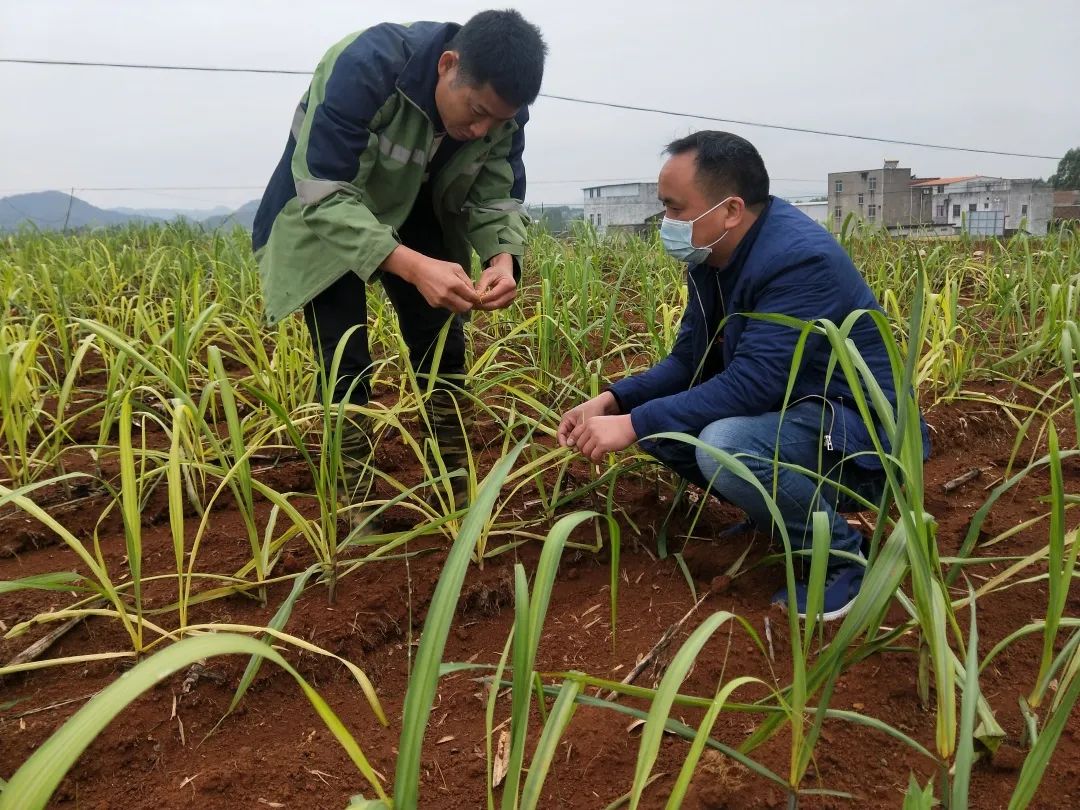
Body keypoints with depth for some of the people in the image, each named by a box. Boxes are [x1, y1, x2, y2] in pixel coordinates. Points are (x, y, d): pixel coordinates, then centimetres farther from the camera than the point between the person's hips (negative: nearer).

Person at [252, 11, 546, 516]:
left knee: (443, 348, 0)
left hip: (417, 215, 5)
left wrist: (503, 258, -33)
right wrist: (413, 267, -50)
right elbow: (325, 196, -37)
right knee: (345, 366, -11)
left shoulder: (503, 108, -19)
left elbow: (497, 197, -10)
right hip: (322, 216, -4)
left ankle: (457, 489, 13)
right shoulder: (367, 65, -35)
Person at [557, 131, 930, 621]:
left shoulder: (800, 259, -26)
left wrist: (635, 425, -29)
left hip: (860, 434, -9)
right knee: (657, 414, 0)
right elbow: (689, 360, 6)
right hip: (786, 410, 9)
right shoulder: (712, 255, 1)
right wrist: (614, 400, -10)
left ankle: (841, 556, -8)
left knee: (725, 444, -35)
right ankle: (782, 511, 13)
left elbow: (750, 384, -33)